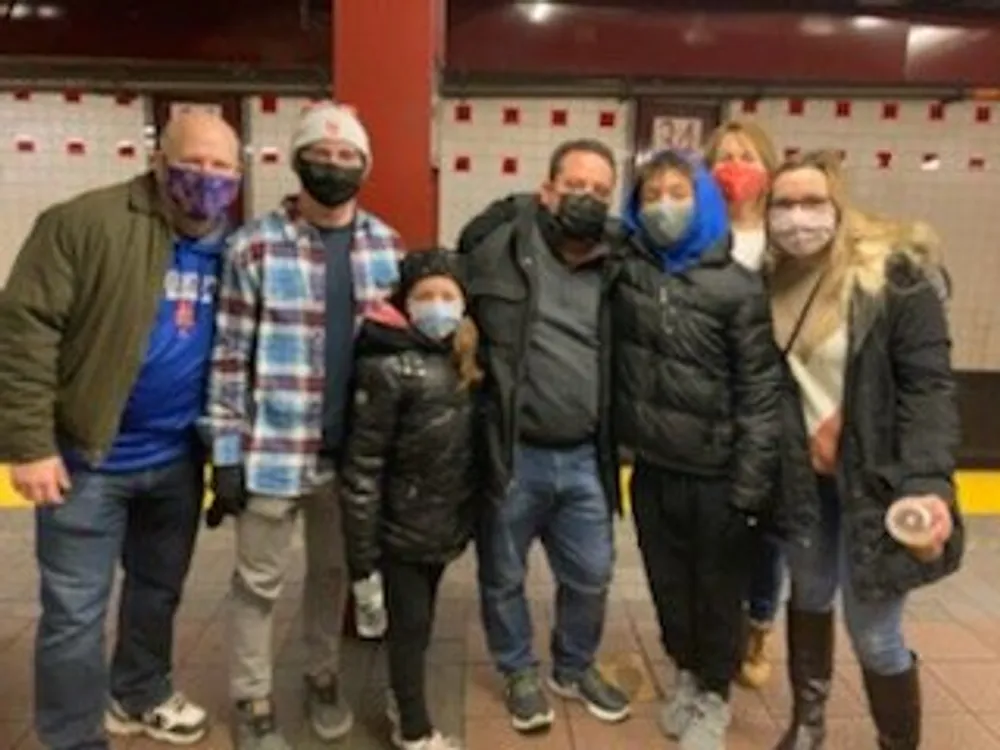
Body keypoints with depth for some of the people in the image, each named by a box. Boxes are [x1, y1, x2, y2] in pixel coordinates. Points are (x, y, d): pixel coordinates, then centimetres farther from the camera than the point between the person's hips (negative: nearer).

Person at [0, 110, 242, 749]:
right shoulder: (87, 223, -15)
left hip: (179, 457, 6)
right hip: (89, 456, -5)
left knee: (160, 590, 23)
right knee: (75, 610, 7)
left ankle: (141, 695, 47)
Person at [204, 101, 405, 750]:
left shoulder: (387, 246, 3)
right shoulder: (256, 246, -9)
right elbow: (231, 356, -7)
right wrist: (227, 452, -8)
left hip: (354, 449, 4)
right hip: (275, 450, -3)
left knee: (334, 571, 20)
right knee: (259, 580, 12)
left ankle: (323, 677, 42)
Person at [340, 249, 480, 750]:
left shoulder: (461, 363, 5)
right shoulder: (387, 368, -17)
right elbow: (362, 464, -17)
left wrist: (467, 518, 13)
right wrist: (361, 543, -15)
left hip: (445, 523, 6)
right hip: (402, 526, -6)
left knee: (421, 620, 20)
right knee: (410, 624, 7)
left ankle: (405, 702, 41)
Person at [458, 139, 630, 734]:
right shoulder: (498, 244, -8)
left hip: (583, 459, 4)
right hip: (511, 454, -3)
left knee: (591, 576, 17)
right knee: (504, 578, 14)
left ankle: (576, 668, 43)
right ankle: (520, 674, 40)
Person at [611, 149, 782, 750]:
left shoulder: (739, 287, -11)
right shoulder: (625, 270, -1)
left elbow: (760, 392, -11)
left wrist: (751, 486, -13)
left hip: (717, 474, -3)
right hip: (651, 468, 3)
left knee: (719, 589, 14)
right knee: (669, 583, 19)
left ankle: (715, 696, 38)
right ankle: (687, 676, 45)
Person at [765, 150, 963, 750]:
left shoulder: (896, 276, -15)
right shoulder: (770, 282, -2)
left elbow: (930, 385, -18)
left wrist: (929, 483, -29)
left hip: (875, 482, -5)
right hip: (806, 478, 5)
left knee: (874, 634, 3)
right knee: (810, 596, 22)